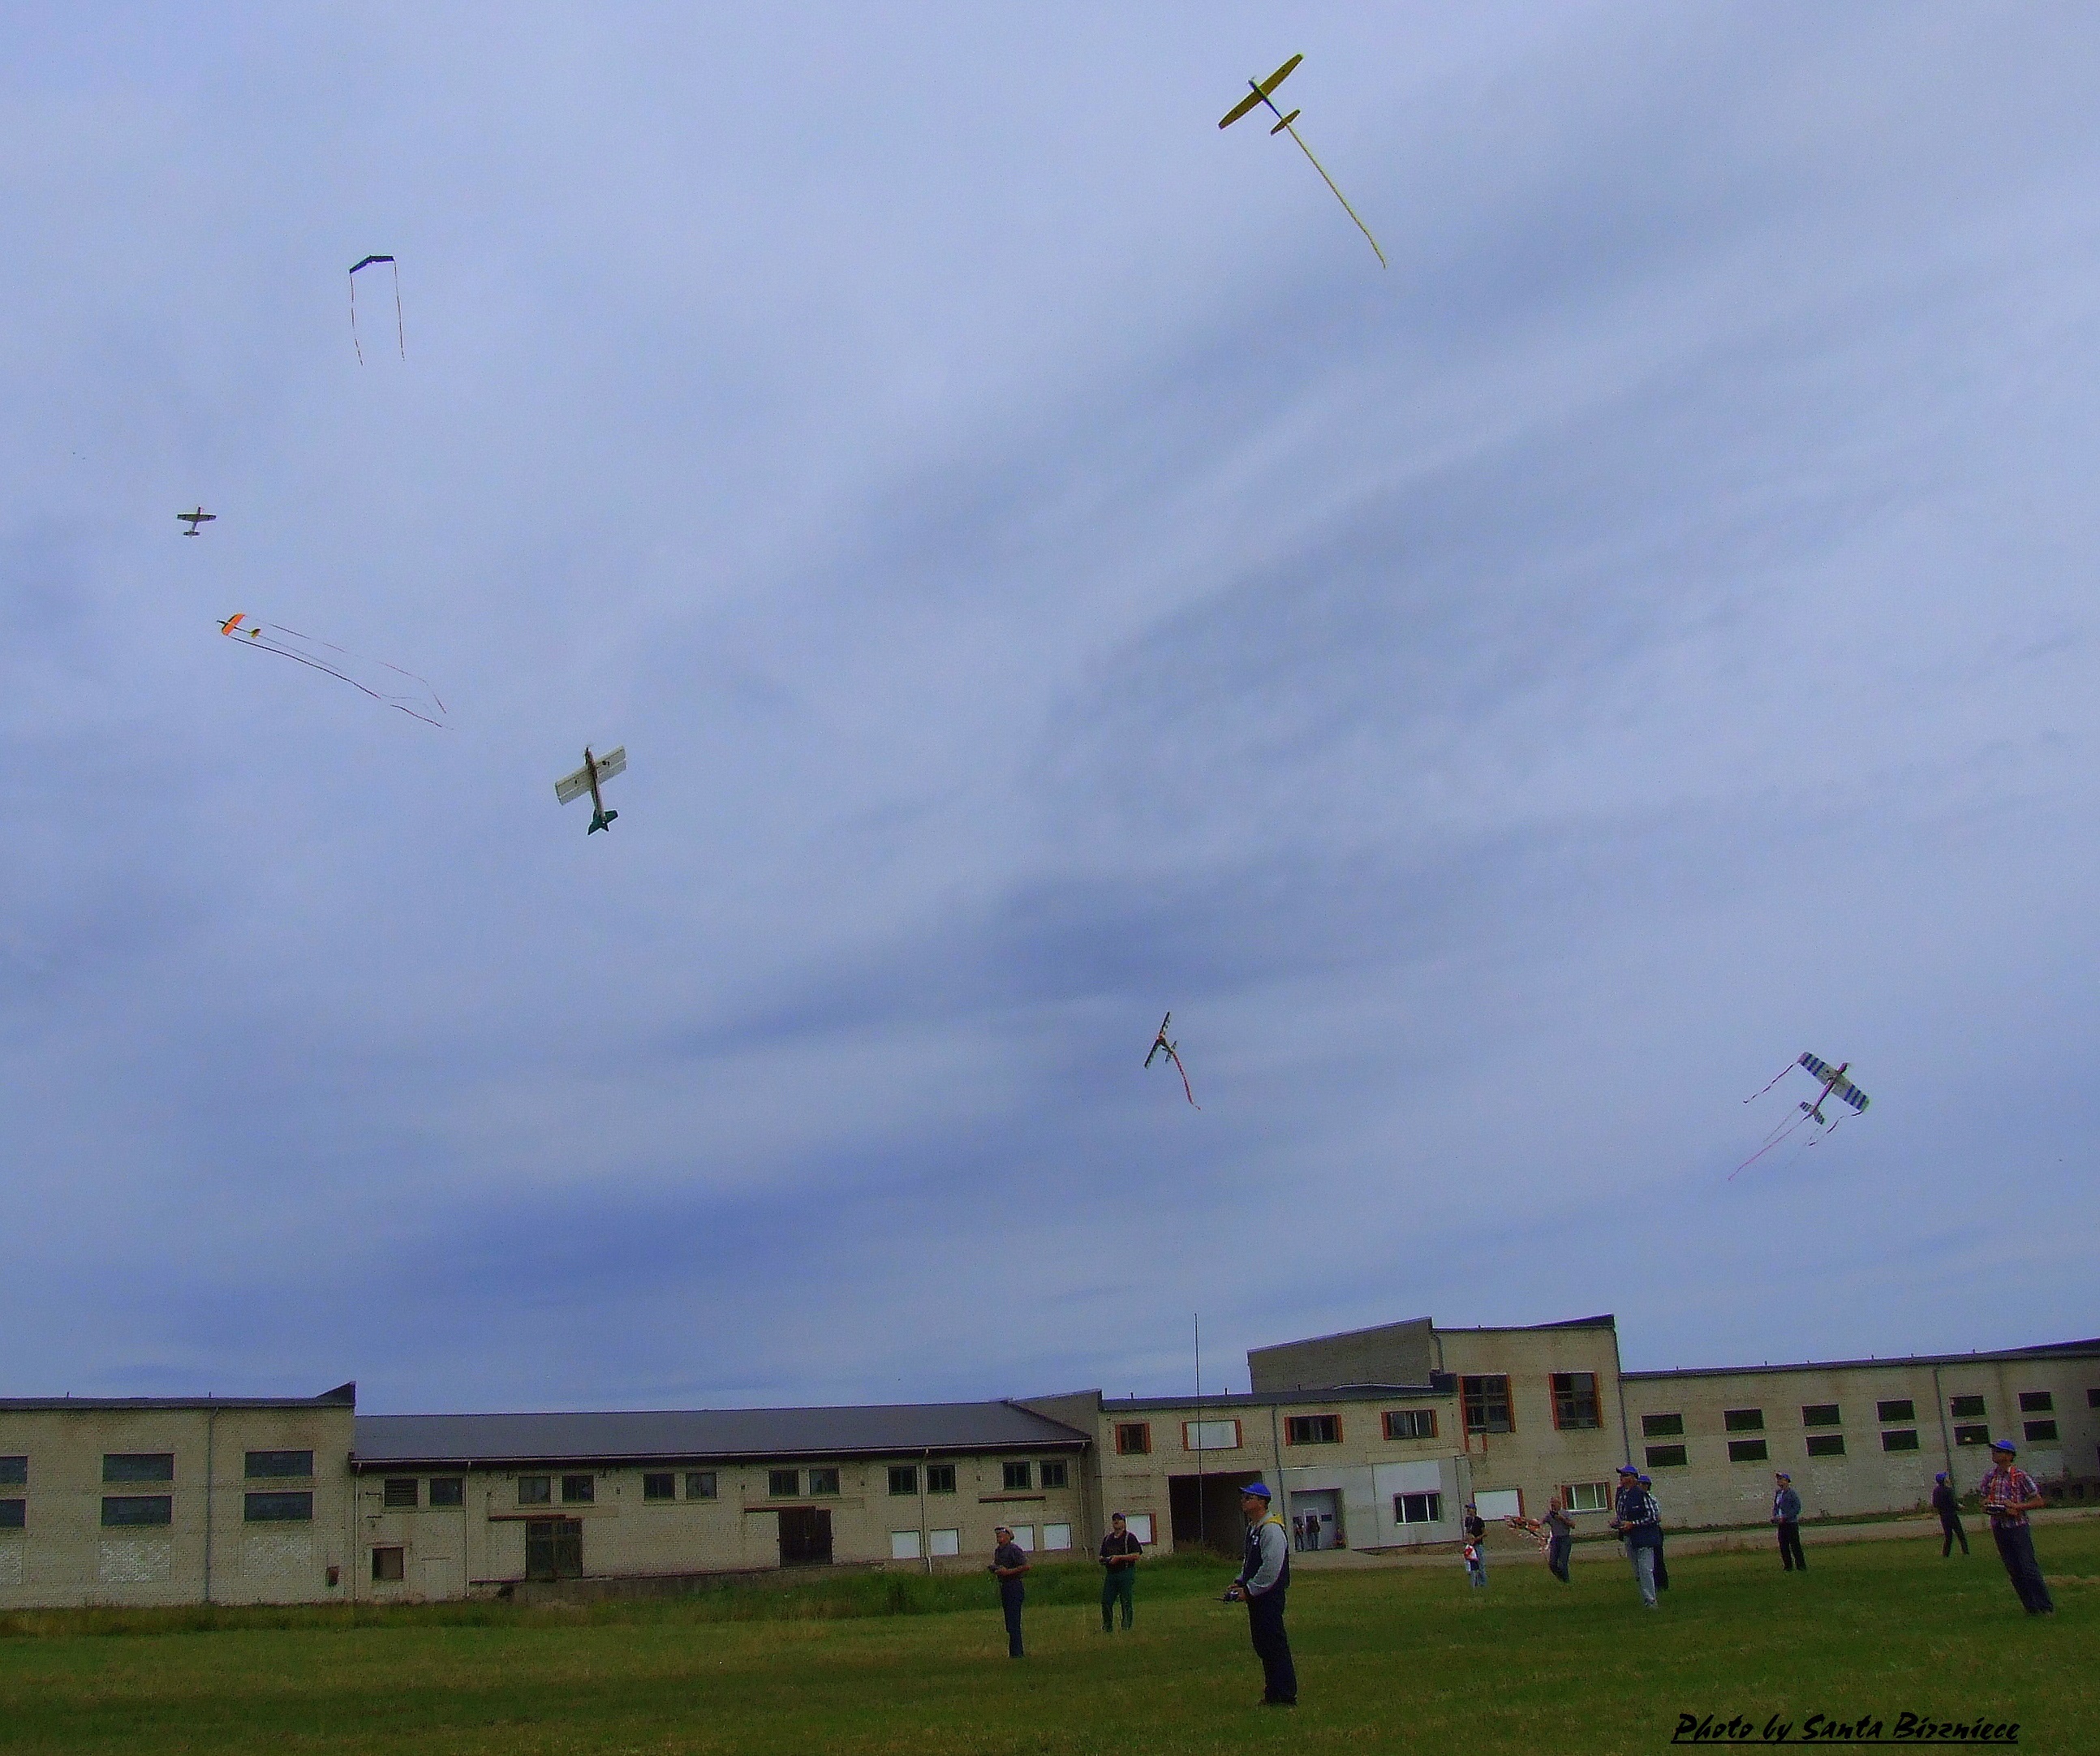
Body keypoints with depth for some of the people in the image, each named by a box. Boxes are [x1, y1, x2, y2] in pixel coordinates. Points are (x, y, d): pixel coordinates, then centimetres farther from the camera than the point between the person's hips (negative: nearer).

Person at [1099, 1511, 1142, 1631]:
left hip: (1126, 1573, -6)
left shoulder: (1129, 1538, -1)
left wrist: (1119, 1557, -16)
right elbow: (1102, 1555, 26)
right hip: (1110, 1574, 6)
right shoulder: (1107, 1539, 18)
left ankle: (1126, 1628, 3)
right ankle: (1107, 1628, 10)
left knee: (1126, 1603, -2)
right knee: (1106, 1602, 1)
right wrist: (1103, 1560, 2)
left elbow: (1136, 1555, -10)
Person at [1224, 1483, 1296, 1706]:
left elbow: (1271, 1568, -23)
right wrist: (1240, 1583, 12)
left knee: (1275, 1645, -6)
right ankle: (1273, 1693, 22)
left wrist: (1249, 1590, -18)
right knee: (1262, 1645, 14)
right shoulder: (1253, 1528, 15)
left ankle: (1285, 1696, -1)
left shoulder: (1271, 1529, -17)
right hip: (1256, 1596, 10)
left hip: (1269, 1595, -10)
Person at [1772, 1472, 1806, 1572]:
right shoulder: (1778, 1493, 13)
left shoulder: (1792, 1493, -9)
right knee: (1783, 1547, 7)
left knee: (1795, 1546, -6)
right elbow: (1775, 1506, 21)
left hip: (1791, 1523, -7)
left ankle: (1801, 1566, 0)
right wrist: (1775, 1517, 2)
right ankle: (1788, 1566, 14)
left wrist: (1784, 1517, -19)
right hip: (1781, 1524, 7)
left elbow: (1797, 1508, -14)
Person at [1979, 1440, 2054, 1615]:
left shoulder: (2020, 1476, -6)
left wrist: (2017, 1506, -17)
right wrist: (1986, 1507, -4)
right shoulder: (1989, 1478, 9)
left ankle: (2046, 1607, 1)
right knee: (2014, 1571, 7)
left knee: (2029, 1568, -8)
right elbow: (1985, 1501, 19)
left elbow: (2039, 1502, -5)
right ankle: (2032, 1607, 15)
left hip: (2018, 1526, -5)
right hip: (1999, 1527, 5)